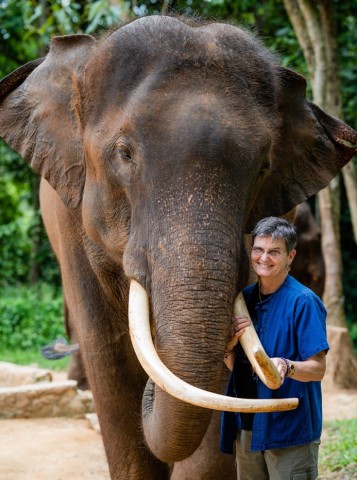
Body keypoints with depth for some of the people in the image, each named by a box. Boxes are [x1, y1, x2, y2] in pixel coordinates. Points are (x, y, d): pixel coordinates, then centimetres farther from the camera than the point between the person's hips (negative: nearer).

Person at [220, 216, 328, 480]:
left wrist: (286, 367, -33)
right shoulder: (244, 298, 9)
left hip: (290, 426, -6)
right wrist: (229, 347, -7)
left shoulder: (303, 301, -10)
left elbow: (317, 369, -13)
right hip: (247, 427, 6)